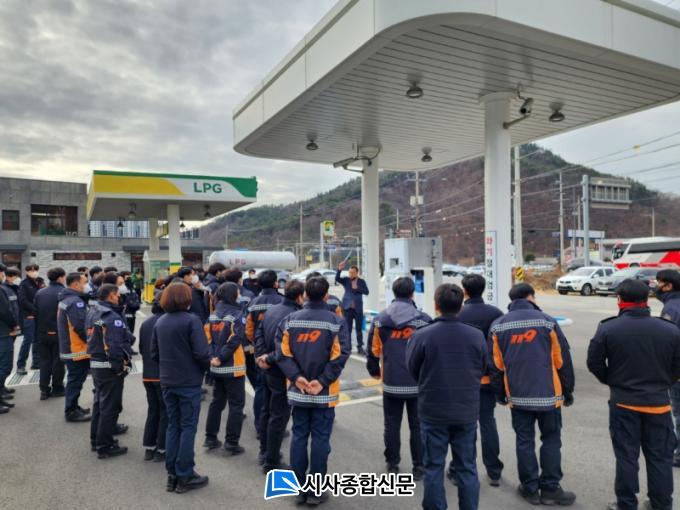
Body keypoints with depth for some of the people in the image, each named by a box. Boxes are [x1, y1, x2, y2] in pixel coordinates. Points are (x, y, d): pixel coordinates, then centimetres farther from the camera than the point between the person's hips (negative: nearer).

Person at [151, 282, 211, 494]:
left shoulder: (160, 322, 6)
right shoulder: (191, 320, -16)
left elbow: (154, 354, 10)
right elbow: (201, 353, -21)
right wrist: (206, 366, -2)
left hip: (167, 382, 6)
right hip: (189, 382, -6)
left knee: (173, 426, 15)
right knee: (188, 427, 4)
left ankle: (172, 475, 22)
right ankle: (184, 477, 11)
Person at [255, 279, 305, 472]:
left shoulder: (272, 309, 3)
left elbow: (259, 333, 6)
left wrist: (261, 355, -2)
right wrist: (270, 358, -15)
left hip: (267, 369, 9)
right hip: (282, 372, -9)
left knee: (267, 410, 22)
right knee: (279, 416, 3)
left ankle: (264, 451, 36)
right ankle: (271, 462, 14)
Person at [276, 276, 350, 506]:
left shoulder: (290, 319, -1)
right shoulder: (336, 321, -8)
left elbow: (282, 352, -6)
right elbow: (340, 356, -15)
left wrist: (296, 377, -9)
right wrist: (322, 380, -12)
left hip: (298, 391, 3)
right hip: (325, 393, -2)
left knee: (299, 437, 12)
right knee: (320, 439, 7)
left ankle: (299, 488, 22)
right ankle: (315, 491, 15)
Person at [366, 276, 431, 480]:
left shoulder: (380, 319, -2)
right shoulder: (423, 320, -9)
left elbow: (373, 350, 3)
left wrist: (374, 371, 20)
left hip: (391, 383, 2)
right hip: (418, 383, -1)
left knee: (392, 425, 15)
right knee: (418, 426, 12)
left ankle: (392, 464, 25)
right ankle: (419, 466, 19)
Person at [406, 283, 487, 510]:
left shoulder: (421, 336, -17)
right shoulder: (477, 336, -10)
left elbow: (412, 370, -3)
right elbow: (482, 369, 4)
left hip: (433, 412, -2)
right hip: (467, 412, 2)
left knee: (434, 467, 12)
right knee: (467, 468, 16)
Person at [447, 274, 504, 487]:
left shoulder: (458, 315, -12)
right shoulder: (495, 313, -5)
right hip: (488, 378, 2)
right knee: (488, 422, 13)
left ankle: (457, 470, 17)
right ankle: (494, 472, 19)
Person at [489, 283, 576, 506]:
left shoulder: (498, 326, 0)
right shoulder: (547, 321, -6)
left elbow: (496, 365, 2)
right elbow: (562, 360, -3)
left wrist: (501, 394, 13)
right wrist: (568, 391, 8)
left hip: (517, 395, 2)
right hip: (548, 393, -1)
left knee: (524, 441, 12)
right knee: (551, 440, 13)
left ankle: (530, 488, 19)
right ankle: (550, 489, 17)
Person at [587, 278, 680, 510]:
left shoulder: (607, 328, -10)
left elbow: (594, 363, -7)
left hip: (623, 402, -1)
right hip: (658, 402, 2)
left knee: (626, 456, 8)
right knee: (660, 457, 15)